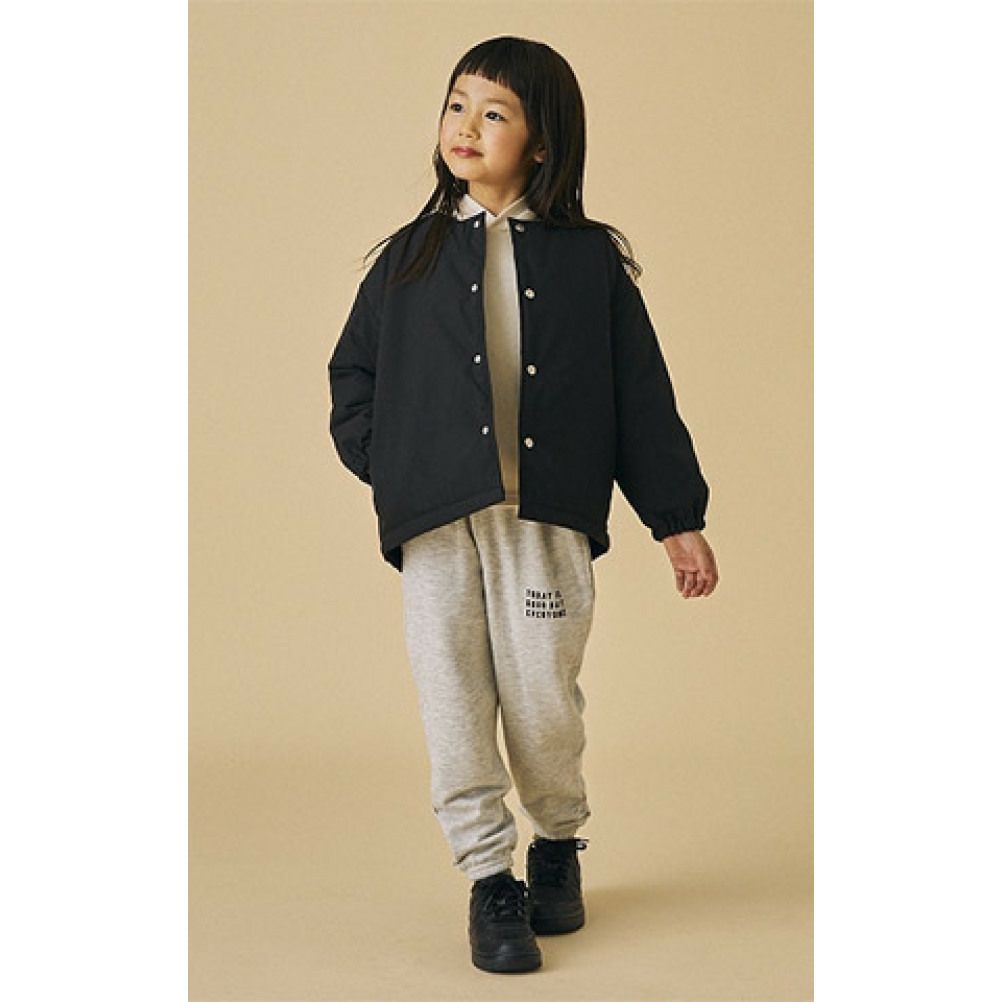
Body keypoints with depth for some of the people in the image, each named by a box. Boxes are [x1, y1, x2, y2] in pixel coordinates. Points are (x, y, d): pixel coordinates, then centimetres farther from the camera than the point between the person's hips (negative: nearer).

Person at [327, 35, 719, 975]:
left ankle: (558, 843, 27)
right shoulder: (411, 256, 10)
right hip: (436, 521, 2)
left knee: (542, 701, -1)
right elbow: (352, 375, 15)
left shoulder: (590, 261, 6)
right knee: (456, 704, 0)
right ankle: (488, 878, 14)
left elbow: (641, 396, 7)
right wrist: (385, 469, 1)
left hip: (550, 517, -1)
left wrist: (678, 518, 6)